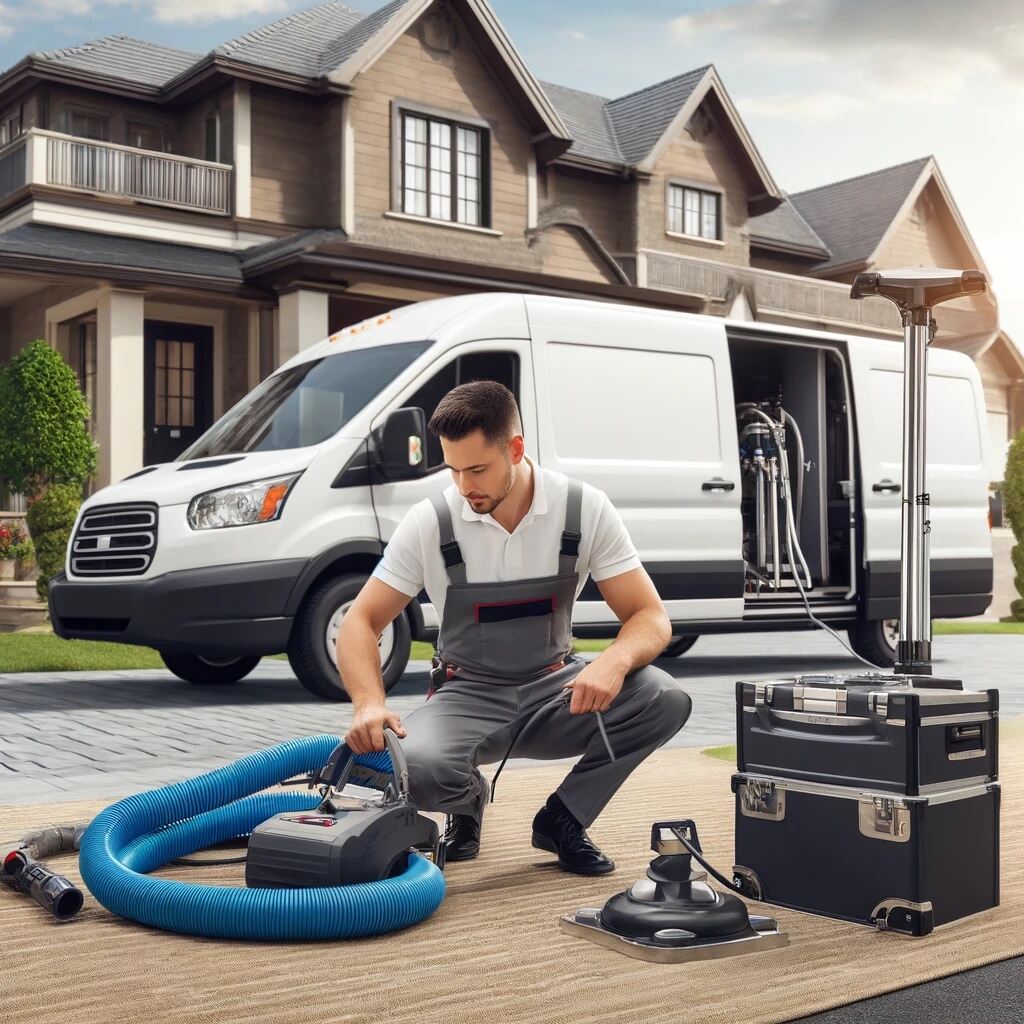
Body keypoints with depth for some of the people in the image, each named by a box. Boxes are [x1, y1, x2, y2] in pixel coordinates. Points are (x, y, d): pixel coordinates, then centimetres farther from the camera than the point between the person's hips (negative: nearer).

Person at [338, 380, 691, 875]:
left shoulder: (585, 508, -12)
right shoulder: (429, 521, -13)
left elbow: (651, 617, -12)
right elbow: (361, 621, -10)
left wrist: (614, 661, -35)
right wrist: (369, 704, -30)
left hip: (556, 689, 1)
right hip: (467, 695, -1)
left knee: (665, 699, -27)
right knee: (414, 769, -34)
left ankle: (561, 819, -2)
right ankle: (468, 799, 6)